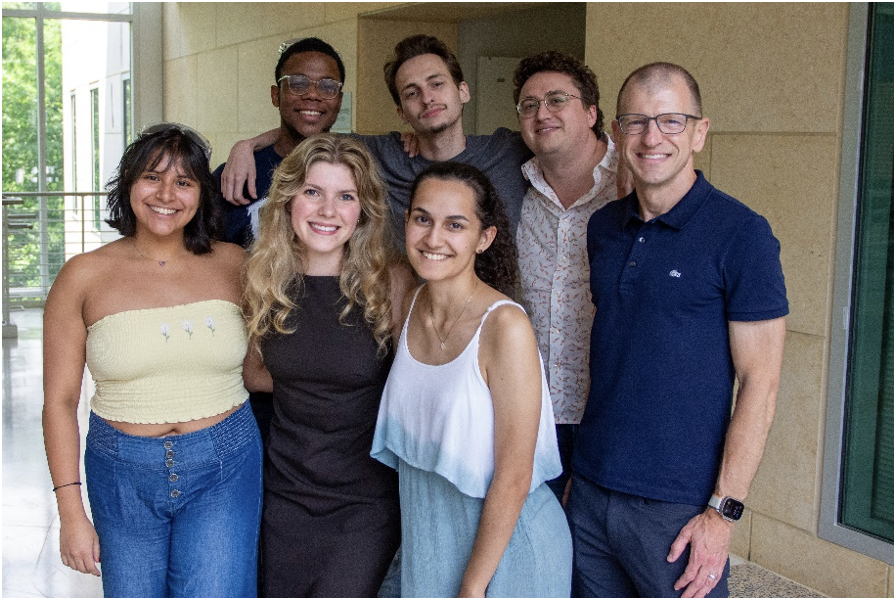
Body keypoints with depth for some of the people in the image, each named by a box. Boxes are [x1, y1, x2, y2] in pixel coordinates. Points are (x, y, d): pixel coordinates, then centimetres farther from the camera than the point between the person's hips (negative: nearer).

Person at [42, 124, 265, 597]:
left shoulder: (232, 264, 0)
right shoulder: (84, 276, -3)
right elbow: (60, 401, -1)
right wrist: (71, 512, -3)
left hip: (223, 470, 0)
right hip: (124, 474, 0)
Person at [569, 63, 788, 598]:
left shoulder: (741, 234, -11)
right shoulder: (604, 226, 7)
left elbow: (760, 383, -12)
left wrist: (723, 512, -15)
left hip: (679, 511, -5)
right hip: (590, 490, 6)